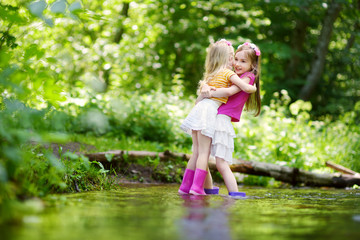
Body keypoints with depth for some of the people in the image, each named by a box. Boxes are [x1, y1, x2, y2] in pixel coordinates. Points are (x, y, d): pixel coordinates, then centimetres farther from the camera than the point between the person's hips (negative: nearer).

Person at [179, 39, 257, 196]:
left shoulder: (210, 75, 23)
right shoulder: (228, 73, 2)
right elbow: (247, 88, -5)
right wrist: (254, 88, 15)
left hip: (199, 108, 7)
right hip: (209, 111, -7)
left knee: (197, 152, 10)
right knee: (204, 152, -7)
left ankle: (185, 186, 10)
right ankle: (197, 187, -12)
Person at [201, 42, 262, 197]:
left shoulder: (248, 77, 1)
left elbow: (229, 91, -15)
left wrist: (210, 94, -6)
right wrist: (206, 88, -6)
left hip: (223, 120, -8)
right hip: (212, 118, 8)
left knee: (221, 164, -15)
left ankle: (235, 194, -13)